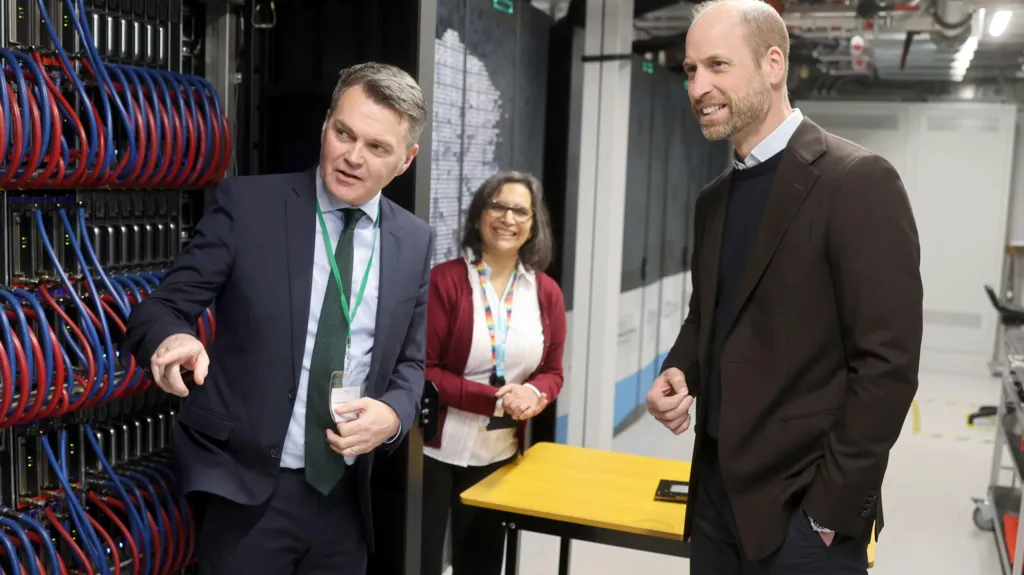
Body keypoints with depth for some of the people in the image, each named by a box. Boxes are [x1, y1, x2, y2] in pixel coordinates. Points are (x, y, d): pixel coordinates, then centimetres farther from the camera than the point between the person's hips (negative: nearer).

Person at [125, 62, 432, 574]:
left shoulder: (416, 241, 2)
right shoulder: (247, 204, -7)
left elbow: (412, 362, 9)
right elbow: (161, 307, -7)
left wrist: (393, 413, -12)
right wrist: (172, 338, -30)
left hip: (345, 494, 3)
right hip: (246, 491, -3)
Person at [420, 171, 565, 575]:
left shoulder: (546, 292, 0)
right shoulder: (445, 280, -13)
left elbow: (552, 371, 8)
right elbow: (421, 370, -14)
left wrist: (534, 395, -16)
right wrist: (496, 400, -22)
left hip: (500, 453, 5)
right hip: (434, 450, -4)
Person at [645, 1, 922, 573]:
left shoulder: (859, 181, -13)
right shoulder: (715, 199, 10)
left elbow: (888, 363, -16)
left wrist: (831, 507, -15)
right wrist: (679, 372, -1)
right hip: (718, 493, 7)